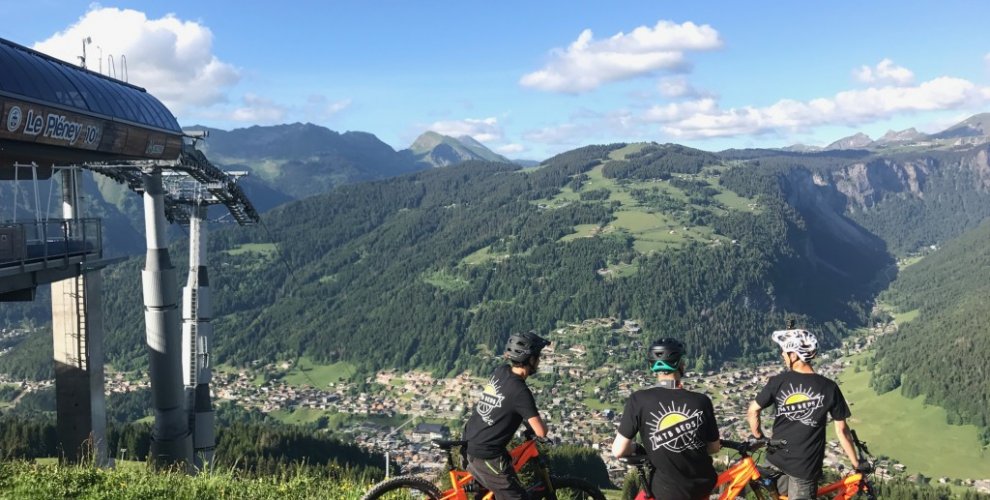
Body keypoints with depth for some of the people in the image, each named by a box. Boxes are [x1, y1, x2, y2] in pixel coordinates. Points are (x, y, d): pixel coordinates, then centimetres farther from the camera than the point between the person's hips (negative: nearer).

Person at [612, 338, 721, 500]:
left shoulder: (639, 400, -16)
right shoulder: (701, 401, -10)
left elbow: (619, 451, -14)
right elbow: (714, 447, 3)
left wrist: (637, 447, 8)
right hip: (704, 485, 3)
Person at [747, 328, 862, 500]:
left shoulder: (778, 382, -11)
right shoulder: (829, 388, -12)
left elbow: (752, 411, -8)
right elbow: (842, 430, -8)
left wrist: (759, 439, 9)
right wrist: (856, 464, 2)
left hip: (777, 459, 1)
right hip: (806, 466, -1)